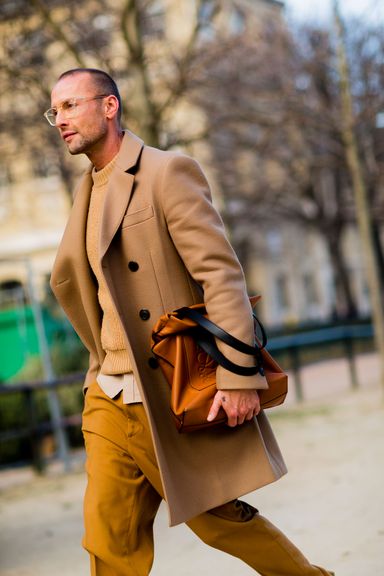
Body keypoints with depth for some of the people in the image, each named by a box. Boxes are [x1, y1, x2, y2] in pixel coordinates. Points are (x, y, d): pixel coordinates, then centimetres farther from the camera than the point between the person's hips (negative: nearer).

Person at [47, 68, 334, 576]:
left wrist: (238, 376, -24)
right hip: (111, 399, 7)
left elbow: (221, 273, -16)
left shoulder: (168, 172, -9)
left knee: (218, 519, 6)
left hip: (178, 397, -6)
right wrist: (104, 372, 17)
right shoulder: (90, 192, 15)